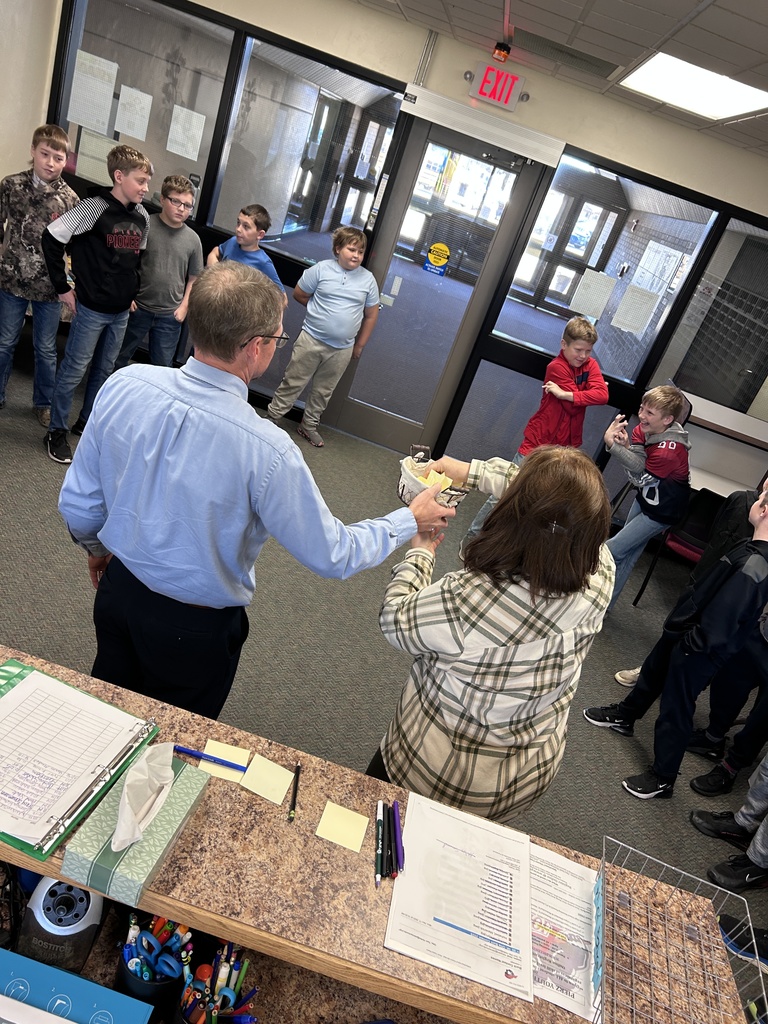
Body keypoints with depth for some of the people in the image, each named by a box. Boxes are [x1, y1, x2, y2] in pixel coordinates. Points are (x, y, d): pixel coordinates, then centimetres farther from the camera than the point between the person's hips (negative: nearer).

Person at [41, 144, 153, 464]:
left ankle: (86, 422, 33)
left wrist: (132, 291, 14)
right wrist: (63, 288, -11)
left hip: (121, 311, 6)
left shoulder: (142, 217, 5)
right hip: (92, 308, -6)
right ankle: (57, 431, 17)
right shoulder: (94, 208, -14)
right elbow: (51, 238, -14)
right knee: (74, 370, 3)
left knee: (104, 370, 16)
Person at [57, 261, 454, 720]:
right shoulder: (267, 450, -33)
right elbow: (333, 555, -19)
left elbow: (78, 502, -5)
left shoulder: (123, 385, -18)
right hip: (195, 631, -4)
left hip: (118, 588, 5)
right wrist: (411, 520, -4)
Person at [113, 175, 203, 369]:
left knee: (163, 366, 13)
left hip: (170, 316, 1)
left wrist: (184, 306, 0)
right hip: (137, 308, -1)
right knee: (119, 358, 15)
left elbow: (194, 278, 8)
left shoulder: (193, 239, 0)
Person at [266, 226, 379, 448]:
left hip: (342, 349, 2)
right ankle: (272, 416, 21)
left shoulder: (368, 279, -1)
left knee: (323, 391, 15)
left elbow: (371, 315, 7)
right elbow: (299, 294, 3)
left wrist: (359, 345, 9)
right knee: (293, 382, 7)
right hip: (311, 339, -2)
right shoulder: (322, 269, -7)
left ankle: (309, 425, 31)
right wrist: (321, 311, 7)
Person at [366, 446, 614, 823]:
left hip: (436, 774, -5)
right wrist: (473, 471, 5)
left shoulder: (465, 601, -39)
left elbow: (393, 619, -17)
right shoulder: (600, 576, -22)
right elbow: (558, 499, -3)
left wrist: (419, 555, -1)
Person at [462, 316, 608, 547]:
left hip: (567, 446, 6)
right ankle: (473, 535, 9)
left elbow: (603, 396, -15)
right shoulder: (557, 367, -14)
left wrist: (566, 394, -22)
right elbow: (573, 407, -20)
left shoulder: (590, 365, 3)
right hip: (539, 441, -6)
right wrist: (591, 391, -10)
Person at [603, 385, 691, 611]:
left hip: (662, 511, -7)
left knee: (611, 550, -5)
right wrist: (626, 445, -41)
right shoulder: (644, 429, -12)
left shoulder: (670, 449, -33)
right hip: (645, 498, 7)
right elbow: (639, 466, -19)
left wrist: (613, 445, -34)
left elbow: (641, 477, -26)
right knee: (628, 554, 19)